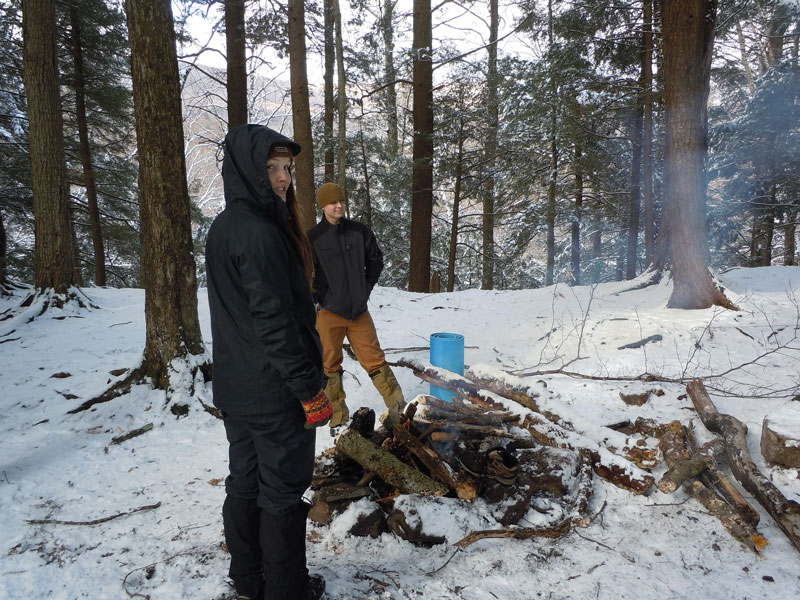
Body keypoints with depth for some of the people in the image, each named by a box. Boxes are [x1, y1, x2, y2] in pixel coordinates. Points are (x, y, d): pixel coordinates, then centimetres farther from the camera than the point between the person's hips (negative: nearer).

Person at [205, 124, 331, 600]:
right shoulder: (261, 234, -22)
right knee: (283, 490, 7)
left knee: (244, 482, 18)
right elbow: (275, 323, -25)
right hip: (275, 392, -9)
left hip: (235, 387, 9)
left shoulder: (222, 228, 9)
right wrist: (311, 389, -18)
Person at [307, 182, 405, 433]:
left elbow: (376, 260, 15)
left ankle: (397, 406, 19)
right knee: (330, 366, 8)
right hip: (328, 312, -2)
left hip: (358, 310, 2)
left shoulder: (360, 231, 2)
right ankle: (338, 418, 21)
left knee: (374, 360, 7)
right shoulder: (313, 238, -7)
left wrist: (366, 288, 8)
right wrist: (320, 299, -5)